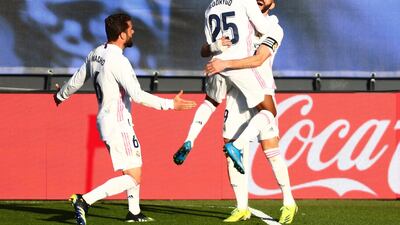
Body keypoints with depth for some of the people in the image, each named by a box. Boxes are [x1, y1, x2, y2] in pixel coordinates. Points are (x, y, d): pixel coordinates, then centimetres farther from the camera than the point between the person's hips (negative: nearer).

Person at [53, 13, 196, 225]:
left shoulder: (95, 54, 6)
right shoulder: (118, 61, -21)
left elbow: (77, 80, 19)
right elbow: (137, 95, -27)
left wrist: (60, 96, 38)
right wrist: (170, 104, -24)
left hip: (106, 120, 10)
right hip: (118, 125, -10)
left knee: (135, 166, 24)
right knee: (132, 178, -9)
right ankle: (85, 200, -17)